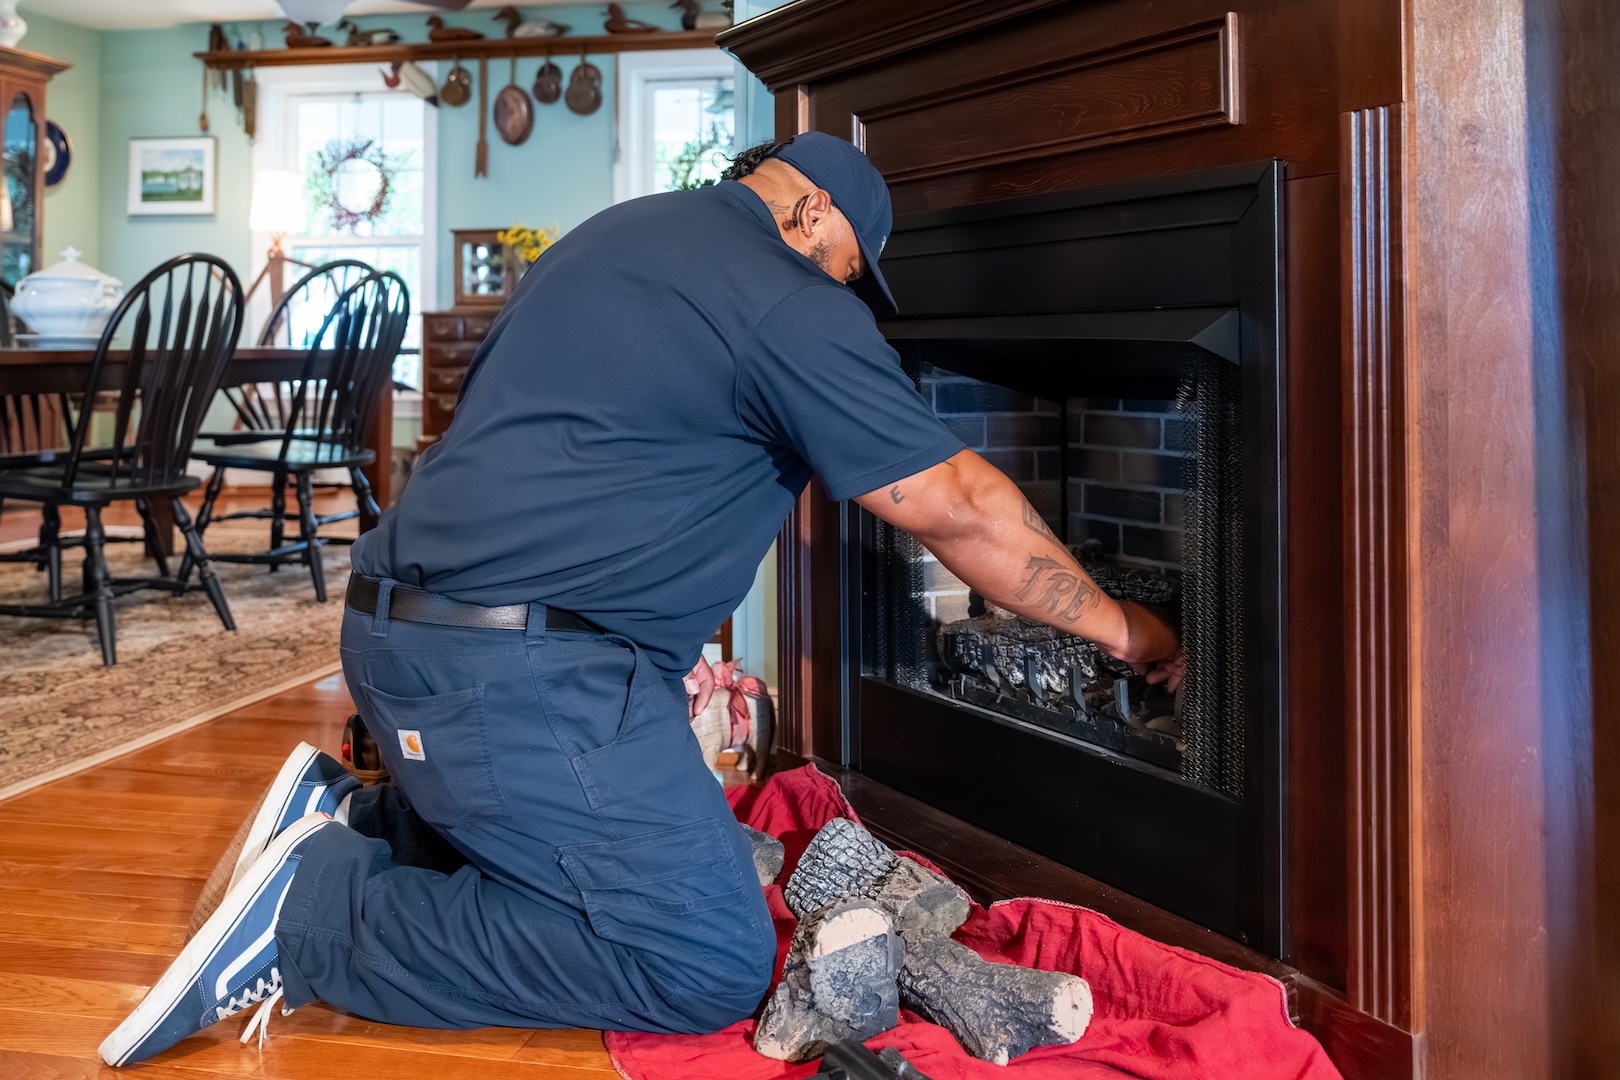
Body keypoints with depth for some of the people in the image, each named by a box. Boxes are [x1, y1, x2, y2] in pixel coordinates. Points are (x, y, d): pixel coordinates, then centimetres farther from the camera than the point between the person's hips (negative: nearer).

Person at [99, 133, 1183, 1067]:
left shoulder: (607, 234, 21)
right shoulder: (793, 308, -7)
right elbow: (963, 507, -6)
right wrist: (1119, 625, 8)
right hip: (519, 675, -10)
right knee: (710, 965, -10)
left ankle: (352, 817, 13)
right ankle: (317, 915, -9)